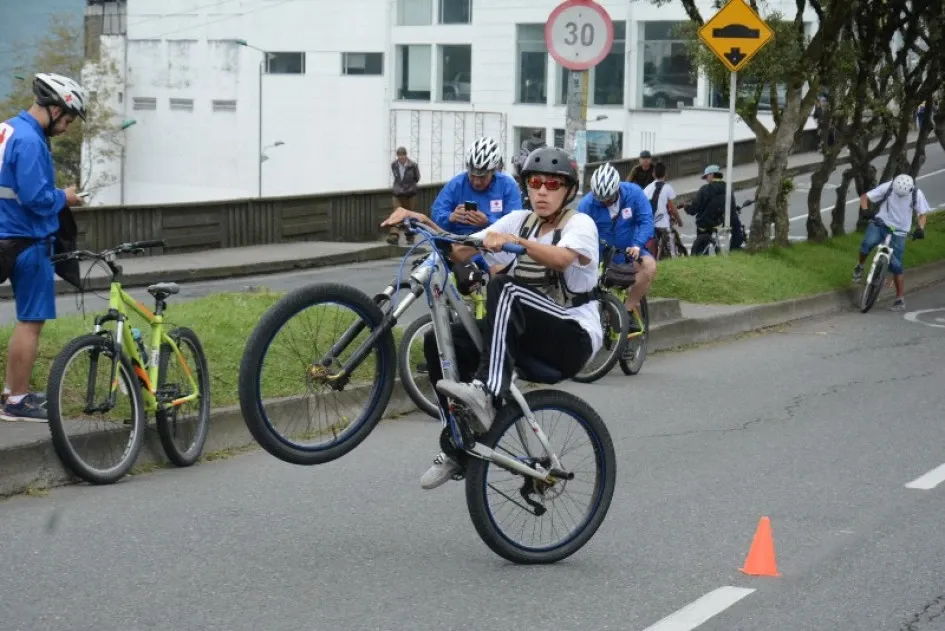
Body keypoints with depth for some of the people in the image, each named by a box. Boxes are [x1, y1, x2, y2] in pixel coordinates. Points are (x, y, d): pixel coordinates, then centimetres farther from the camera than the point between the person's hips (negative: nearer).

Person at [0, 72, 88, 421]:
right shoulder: (29, 141, -20)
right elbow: (36, 198, -25)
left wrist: (57, 196, 12)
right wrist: (64, 197, -7)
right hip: (28, 241, -10)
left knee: (28, 319, 18)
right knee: (31, 321, -2)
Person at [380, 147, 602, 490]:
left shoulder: (580, 224, -5)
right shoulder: (520, 220, 11)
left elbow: (562, 258, -30)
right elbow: (460, 251, 2)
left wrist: (515, 241, -45)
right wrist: (422, 222, -12)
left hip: (573, 338, -6)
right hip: (525, 336, 6)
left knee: (504, 287, -33)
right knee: (439, 340, -14)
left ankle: (486, 394, -48)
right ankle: (459, 448, -7)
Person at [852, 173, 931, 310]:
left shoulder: (917, 194, -9)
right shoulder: (887, 188, -11)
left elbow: (922, 213, 3)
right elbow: (864, 197, -5)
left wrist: (920, 228, -16)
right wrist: (865, 210, -26)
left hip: (898, 232, 0)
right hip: (880, 223, 0)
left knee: (896, 265, -4)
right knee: (867, 243, -30)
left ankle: (900, 299, 9)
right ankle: (859, 266, 2)